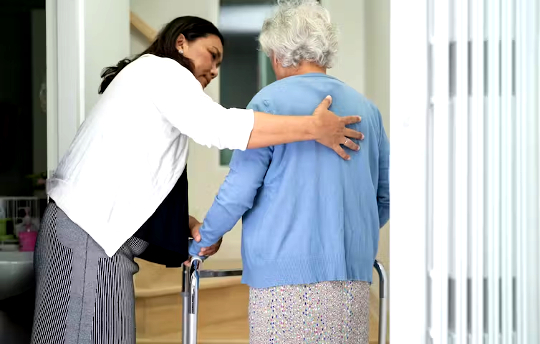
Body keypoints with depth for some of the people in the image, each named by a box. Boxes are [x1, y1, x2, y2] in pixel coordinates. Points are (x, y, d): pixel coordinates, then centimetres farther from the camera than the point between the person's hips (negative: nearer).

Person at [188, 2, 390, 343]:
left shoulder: (269, 102, -4)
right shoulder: (366, 107, 12)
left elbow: (239, 190, -7)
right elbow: (386, 195, 15)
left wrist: (201, 243, 8)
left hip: (287, 269, -5)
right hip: (354, 274, 5)